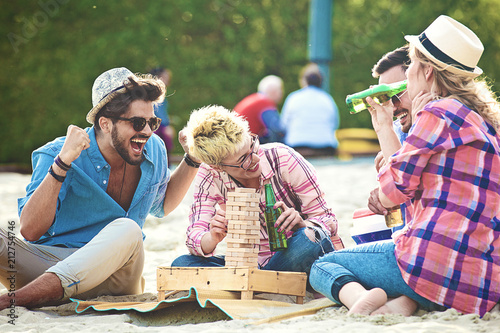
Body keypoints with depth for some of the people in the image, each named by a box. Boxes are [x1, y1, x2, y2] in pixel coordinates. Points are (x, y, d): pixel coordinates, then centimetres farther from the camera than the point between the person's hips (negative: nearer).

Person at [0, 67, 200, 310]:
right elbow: (30, 230, -20)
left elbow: (162, 204, 27)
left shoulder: (154, 150, 5)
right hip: (48, 261, -3)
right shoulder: (55, 156, -10)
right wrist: (62, 164, -28)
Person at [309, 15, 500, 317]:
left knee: (322, 266, 15)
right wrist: (384, 127, 31)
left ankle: (358, 296, -19)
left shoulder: (438, 111, -7)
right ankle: (404, 300, 2)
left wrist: (415, 121, 5)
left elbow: (391, 192, -3)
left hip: (434, 262, -8)